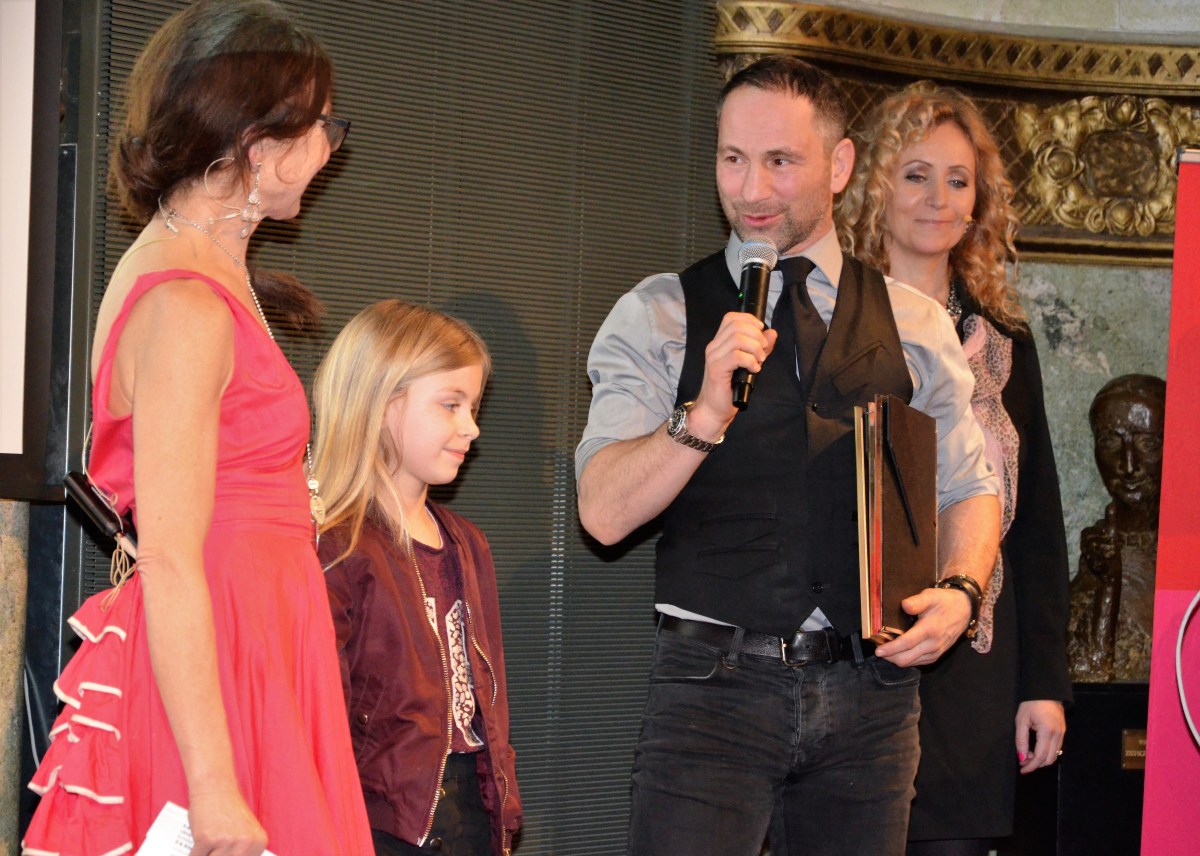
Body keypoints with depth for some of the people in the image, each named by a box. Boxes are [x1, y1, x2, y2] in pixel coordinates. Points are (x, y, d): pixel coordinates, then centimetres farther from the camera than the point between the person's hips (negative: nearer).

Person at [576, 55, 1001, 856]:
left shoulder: (914, 325, 10)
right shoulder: (657, 317, 2)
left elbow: (969, 489, 14)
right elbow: (605, 511, -8)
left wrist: (960, 590, -6)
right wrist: (706, 412, -23)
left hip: (869, 694, 3)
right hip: (713, 684, -2)